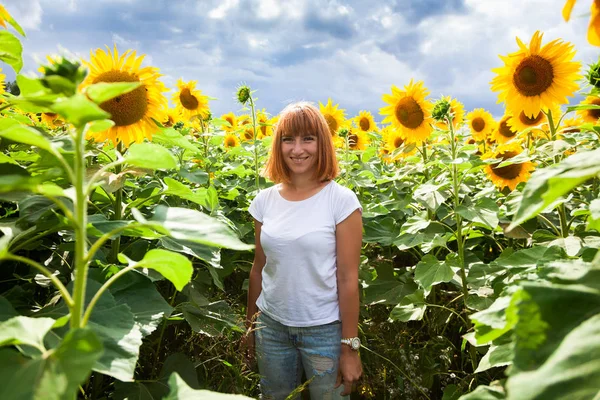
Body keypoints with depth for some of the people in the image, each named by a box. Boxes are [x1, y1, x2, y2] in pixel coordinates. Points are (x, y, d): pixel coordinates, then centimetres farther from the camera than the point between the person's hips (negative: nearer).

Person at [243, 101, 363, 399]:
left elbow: (348, 278, -11)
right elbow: (259, 268, 8)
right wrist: (250, 325, 14)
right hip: (271, 327, 4)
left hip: (324, 330, -3)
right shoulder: (264, 201, -1)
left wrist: (349, 347, -9)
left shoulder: (341, 200, -13)